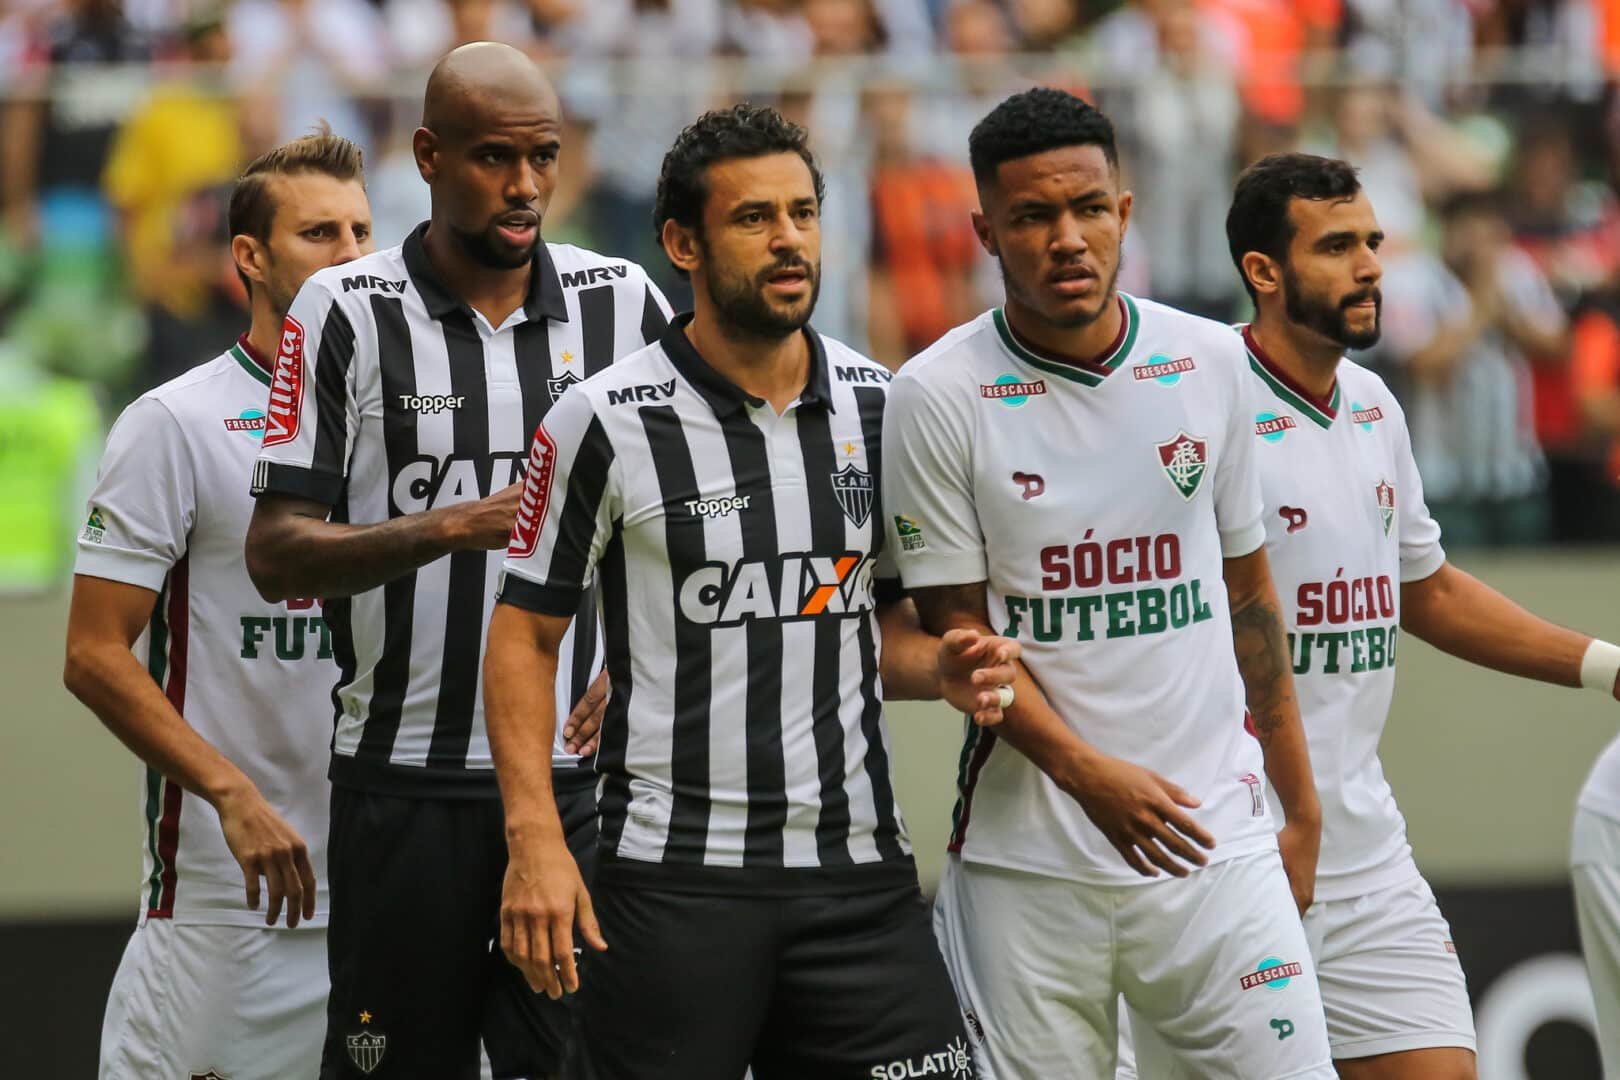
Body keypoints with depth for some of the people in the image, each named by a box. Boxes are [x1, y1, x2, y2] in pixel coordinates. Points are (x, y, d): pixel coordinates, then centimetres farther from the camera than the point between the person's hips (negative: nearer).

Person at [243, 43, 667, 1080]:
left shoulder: (623, 302, 7)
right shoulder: (346, 313, -2)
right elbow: (276, 556, -5)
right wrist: (451, 529, -19)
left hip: (579, 767, 2)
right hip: (405, 784, -2)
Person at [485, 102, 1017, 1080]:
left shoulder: (881, 406, 8)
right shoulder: (607, 422, -5)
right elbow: (526, 634, -1)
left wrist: (940, 668, -3)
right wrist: (535, 840, -10)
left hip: (858, 866, 4)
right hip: (674, 879, -3)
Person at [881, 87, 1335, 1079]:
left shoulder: (1212, 363, 6)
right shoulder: (938, 397, -5)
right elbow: (957, 627, -4)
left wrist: (1300, 805, 16)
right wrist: (1088, 772, -17)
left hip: (1216, 838, 3)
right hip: (1027, 860, -2)